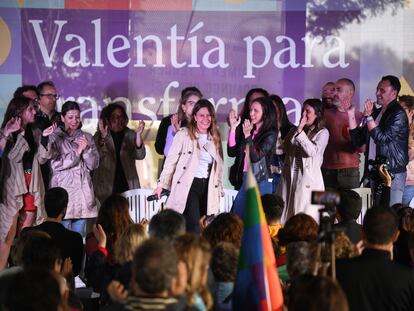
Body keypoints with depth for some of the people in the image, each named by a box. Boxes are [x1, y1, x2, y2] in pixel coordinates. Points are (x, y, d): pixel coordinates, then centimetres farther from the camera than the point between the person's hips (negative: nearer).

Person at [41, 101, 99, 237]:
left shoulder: (87, 137, 13)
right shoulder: (55, 137, 2)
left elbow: (94, 165, 8)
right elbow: (56, 164, -8)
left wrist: (86, 149, -8)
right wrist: (77, 152, -13)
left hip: (82, 191, 4)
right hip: (63, 189, -4)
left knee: (79, 234, 6)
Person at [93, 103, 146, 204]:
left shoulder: (130, 135, 10)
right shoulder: (99, 136, 6)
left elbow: (140, 155, -4)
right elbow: (96, 157, -11)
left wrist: (138, 135, -18)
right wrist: (103, 137, -26)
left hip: (128, 184, 1)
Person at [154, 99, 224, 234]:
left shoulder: (215, 139, 14)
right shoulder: (183, 135, -2)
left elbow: (219, 166, 19)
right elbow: (171, 160, -2)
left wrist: (219, 190, 16)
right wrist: (162, 184, -4)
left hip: (207, 187, 5)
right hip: (187, 186, -5)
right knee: (194, 229, -16)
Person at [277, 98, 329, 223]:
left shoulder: (322, 132, 2)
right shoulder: (294, 130, 17)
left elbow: (312, 151, -11)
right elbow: (286, 148, 5)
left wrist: (300, 132, -12)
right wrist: (297, 130, 0)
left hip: (309, 179, -5)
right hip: (290, 177, 5)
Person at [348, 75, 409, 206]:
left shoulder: (398, 114, -9)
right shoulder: (377, 112, 15)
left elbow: (382, 139, -19)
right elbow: (358, 140, 14)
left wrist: (368, 117, -19)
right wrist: (351, 116, 6)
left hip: (392, 174, -8)